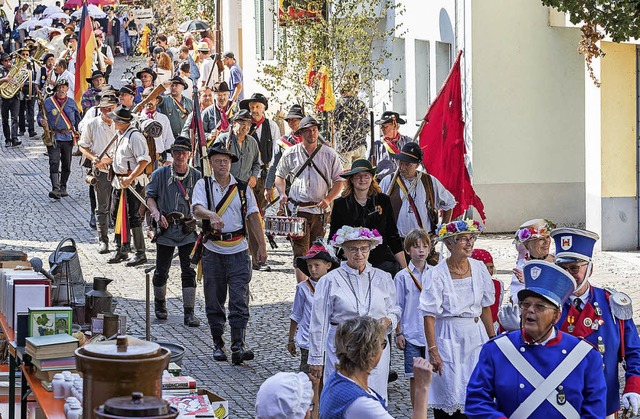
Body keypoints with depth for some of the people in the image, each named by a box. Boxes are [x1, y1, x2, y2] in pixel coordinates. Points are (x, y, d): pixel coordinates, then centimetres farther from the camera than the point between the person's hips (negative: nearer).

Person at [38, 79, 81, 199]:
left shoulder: (71, 102, 8)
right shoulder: (48, 102, 1)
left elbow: (77, 118, 18)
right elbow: (40, 116, 7)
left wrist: (77, 132, 10)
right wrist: (41, 121, -16)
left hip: (68, 136, 3)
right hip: (53, 137, -3)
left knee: (66, 164, 9)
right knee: (54, 162, -15)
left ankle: (63, 188, 23)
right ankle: (55, 188, -23)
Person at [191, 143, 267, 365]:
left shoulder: (243, 188, 9)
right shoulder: (203, 185, 3)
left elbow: (253, 216, 9)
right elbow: (197, 208, -16)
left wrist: (262, 245, 2)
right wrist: (212, 215, -37)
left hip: (238, 251, 0)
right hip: (213, 251, 0)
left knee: (239, 300, -8)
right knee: (214, 301, 6)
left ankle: (238, 347, -12)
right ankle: (218, 344, 19)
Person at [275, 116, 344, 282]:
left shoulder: (329, 154, 6)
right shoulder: (291, 154, 6)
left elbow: (338, 181, 8)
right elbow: (279, 175, 19)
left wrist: (328, 199, -7)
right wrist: (282, 194, 1)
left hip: (320, 210, 1)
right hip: (297, 209, -1)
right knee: (300, 252, -9)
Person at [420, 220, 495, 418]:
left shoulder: (479, 268, 4)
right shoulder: (437, 274, -10)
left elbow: (485, 308, 12)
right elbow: (429, 316, -11)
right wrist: (432, 350, -17)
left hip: (476, 335, 4)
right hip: (449, 337, -4)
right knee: (450, 397, -3)